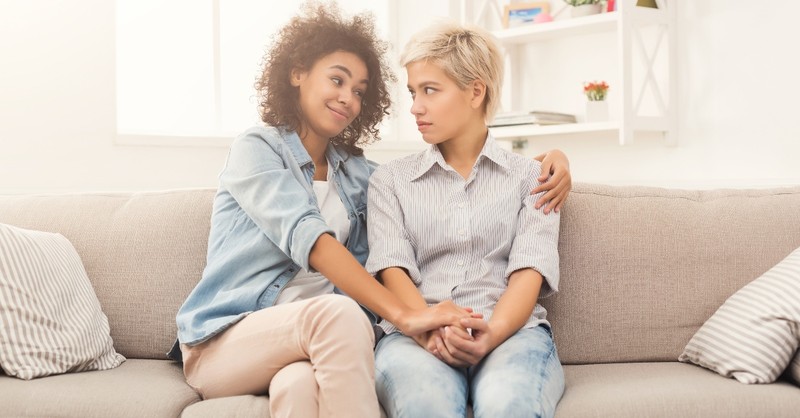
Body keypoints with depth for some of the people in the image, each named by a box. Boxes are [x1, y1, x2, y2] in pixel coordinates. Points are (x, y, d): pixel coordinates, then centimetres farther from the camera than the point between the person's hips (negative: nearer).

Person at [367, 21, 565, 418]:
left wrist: (492, 334, -21)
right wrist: (430, 331, -19)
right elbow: (393, 270, 2)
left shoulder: (530, 175, 14)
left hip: (512, 330, 0)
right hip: (416, 335, 0)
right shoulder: (390, 179, 17)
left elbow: (529, 271, 0)